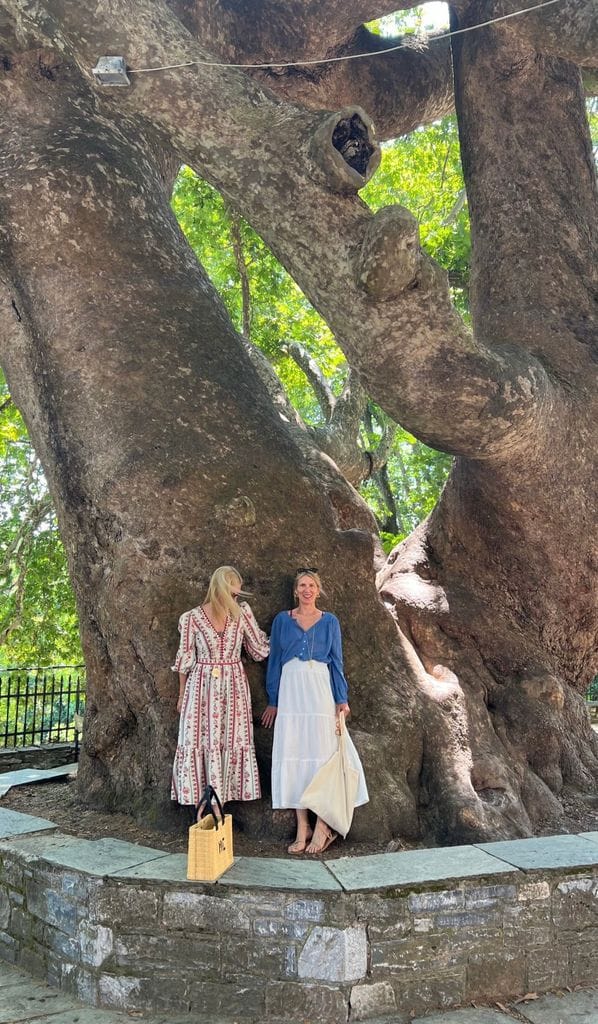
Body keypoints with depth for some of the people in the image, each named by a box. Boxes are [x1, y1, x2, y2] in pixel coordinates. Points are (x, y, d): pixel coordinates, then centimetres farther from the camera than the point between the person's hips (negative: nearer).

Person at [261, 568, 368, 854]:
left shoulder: (329, 621, 7)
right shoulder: (282, 620, 8)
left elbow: (336, 661, 7)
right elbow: (274, 661, 10)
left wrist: (342, 699, 0)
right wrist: (272, 701, 8)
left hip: (320, 690, -1)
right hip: (291, 690, 1)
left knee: (322, 752, -4)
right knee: (293, 754, 0)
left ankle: (322, 827, 4)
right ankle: (302, 828, 6)